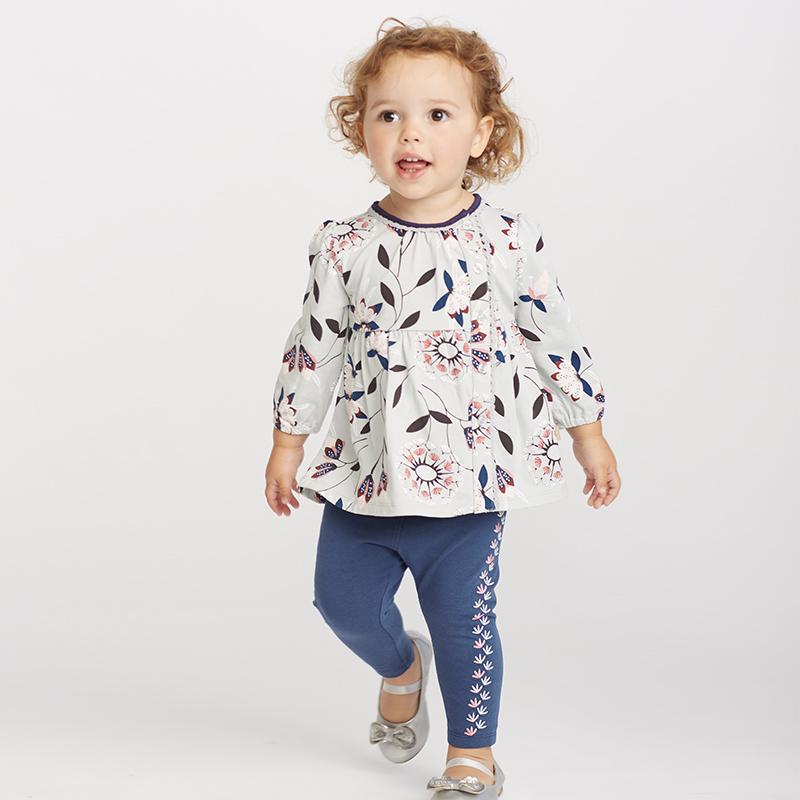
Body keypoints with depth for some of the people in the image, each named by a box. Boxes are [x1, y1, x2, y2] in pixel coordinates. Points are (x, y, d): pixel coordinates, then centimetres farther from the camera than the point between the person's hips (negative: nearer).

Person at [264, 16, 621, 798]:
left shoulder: (510, 242, -6)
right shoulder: (345, 247, -1)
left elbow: (558, 341, 2)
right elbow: (311, 349, 7)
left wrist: (589, 435, 7)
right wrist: (286, 444, 9)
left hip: (469, 473, -2)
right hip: (365, 470, 3)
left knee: (464, 623, 2)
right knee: (344, 601, 10)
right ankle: (401, 666, 43)